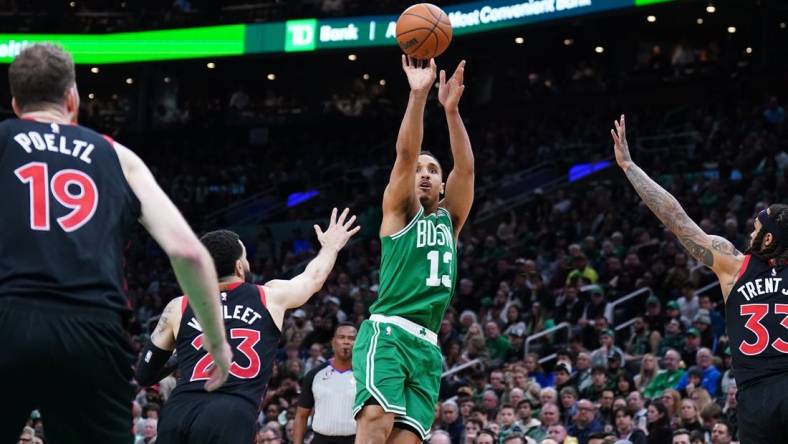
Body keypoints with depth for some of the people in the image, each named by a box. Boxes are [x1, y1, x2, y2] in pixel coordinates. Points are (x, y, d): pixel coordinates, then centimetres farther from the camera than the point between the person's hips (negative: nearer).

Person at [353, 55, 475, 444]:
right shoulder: (398, 211, 11)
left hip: (427, 345, 5)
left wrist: (451, 109, -5)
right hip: (387, 332, -5)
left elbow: (465, 167, 8)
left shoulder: (449, 220, 22)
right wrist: (418, 96, -16)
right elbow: (405, 153, -5)